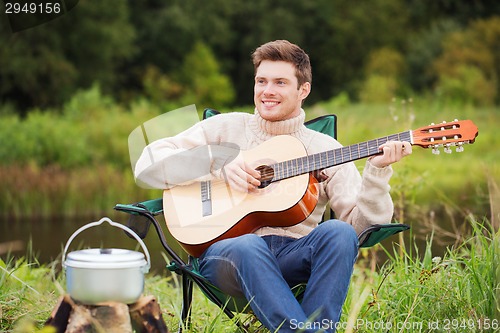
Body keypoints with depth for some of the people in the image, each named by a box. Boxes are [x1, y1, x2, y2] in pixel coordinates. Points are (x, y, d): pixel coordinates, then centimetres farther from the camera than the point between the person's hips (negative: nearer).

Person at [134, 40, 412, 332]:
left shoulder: (325, 149, 14)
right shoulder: (226, 128, 12)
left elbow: (363, 223, 5)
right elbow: (148, 163, 3)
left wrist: (377, 170, -11)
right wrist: (219, 165, -8)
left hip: (295, 255, 2)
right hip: (228, 250, -1)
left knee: (338, 232, -30)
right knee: (247, 247, -36)